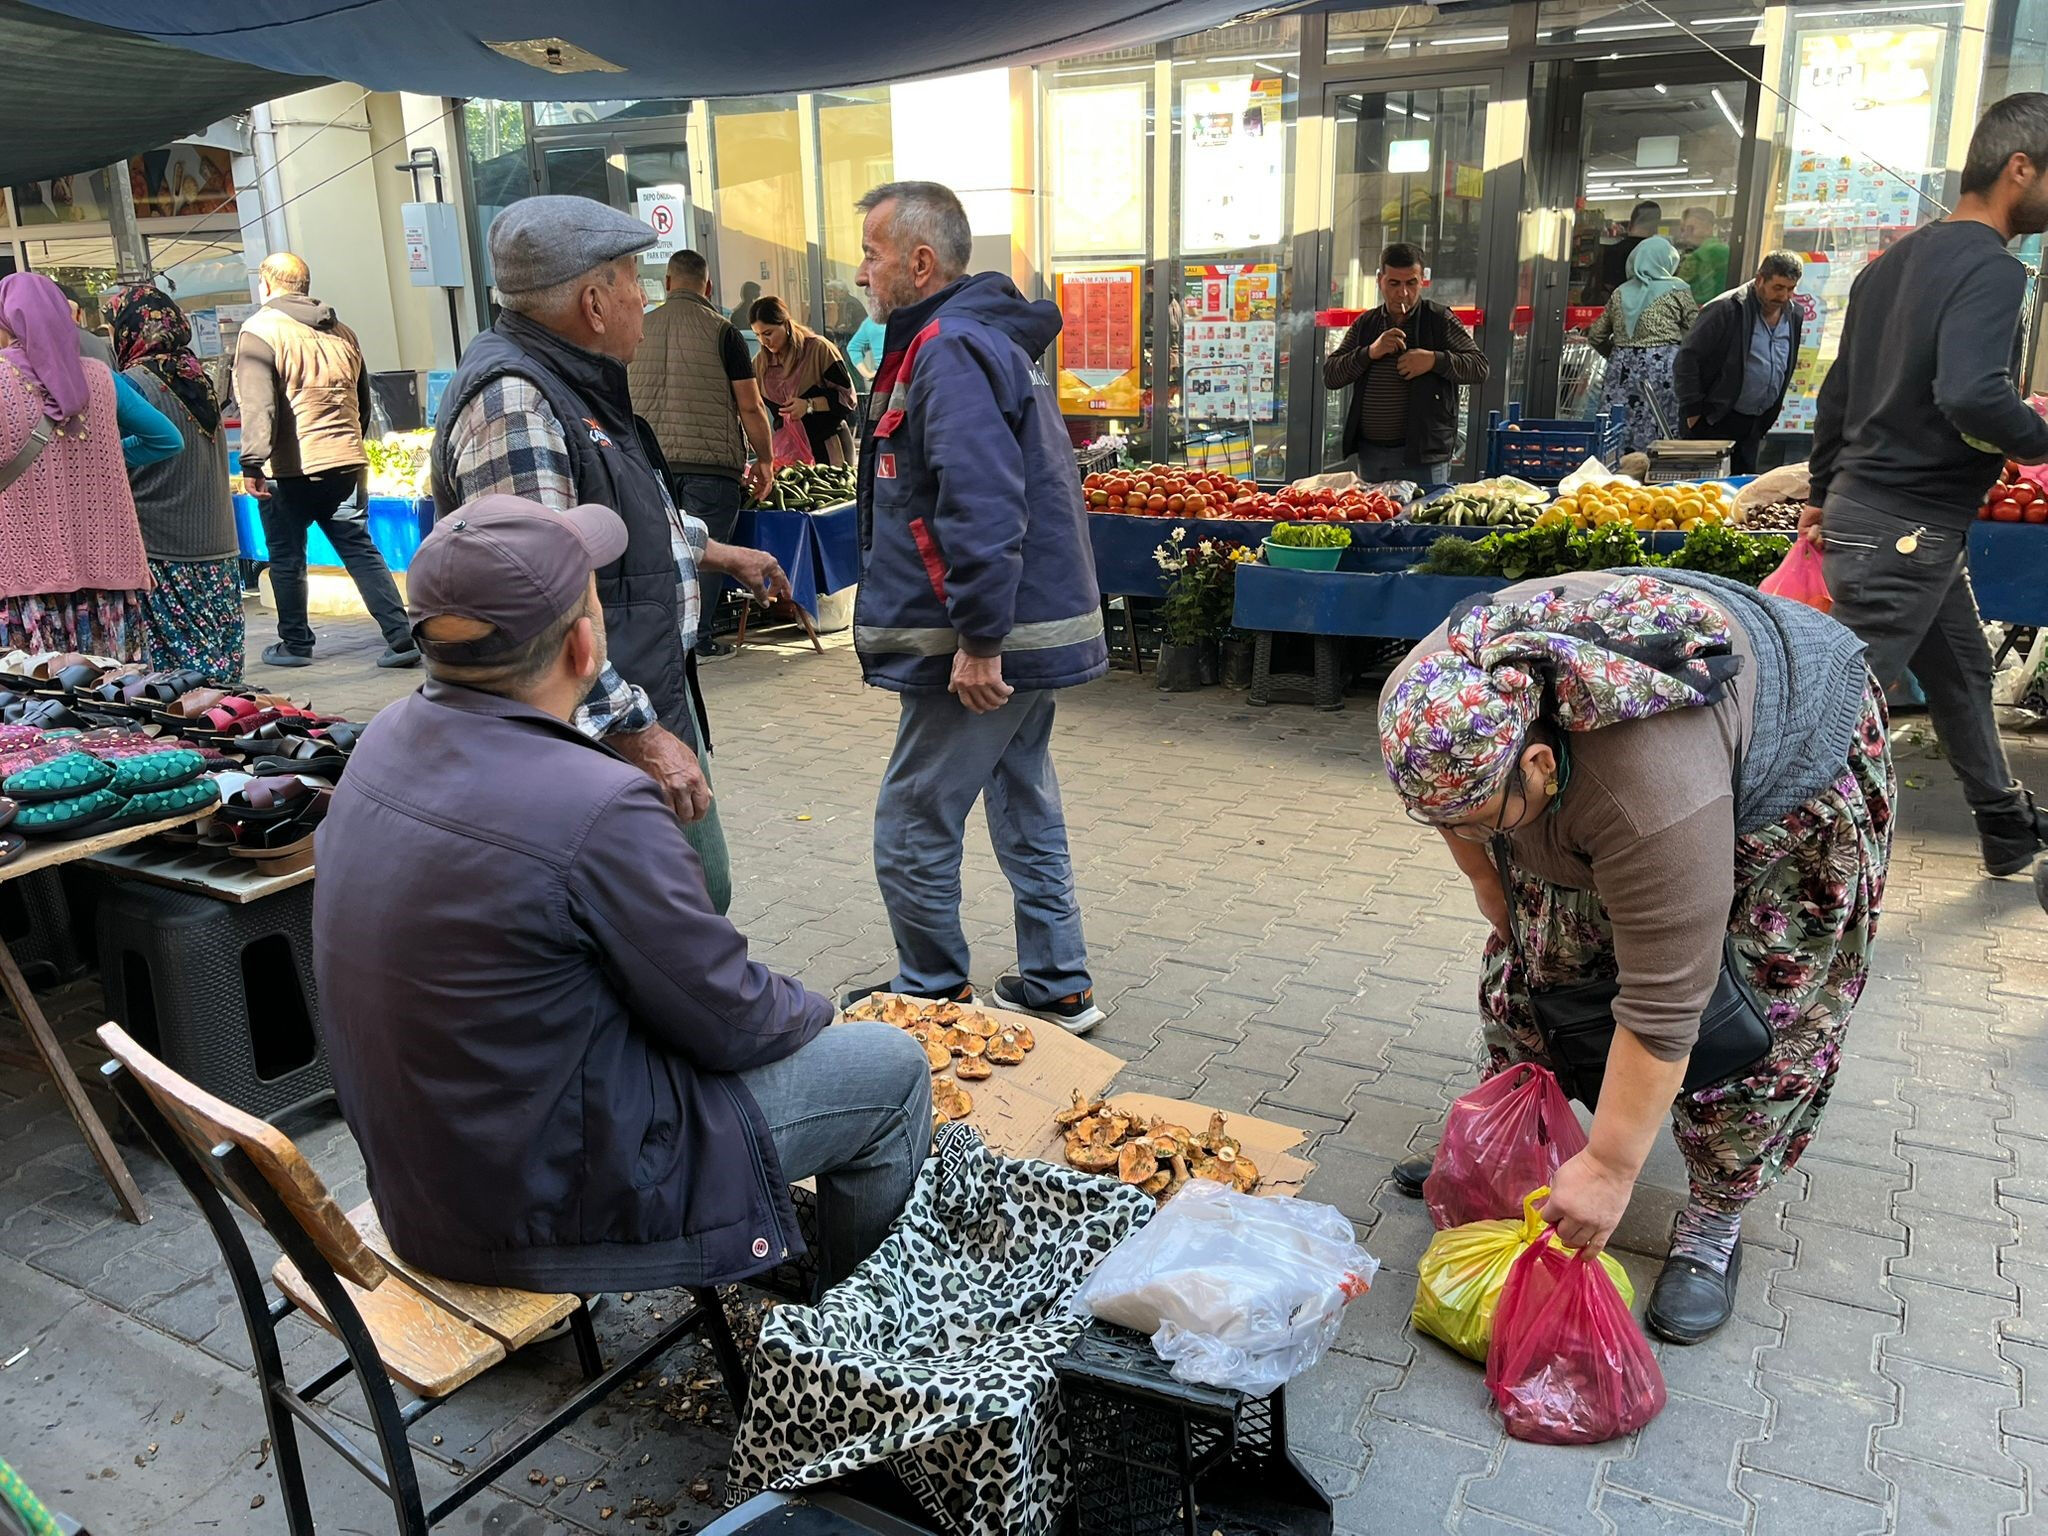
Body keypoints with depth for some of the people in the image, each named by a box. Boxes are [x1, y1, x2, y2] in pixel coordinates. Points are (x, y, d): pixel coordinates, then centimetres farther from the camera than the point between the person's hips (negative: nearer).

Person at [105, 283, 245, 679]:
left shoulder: (132, 383, -9)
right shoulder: (199, 379, 11)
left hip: (162, 556, -7)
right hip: (218, 549, 7)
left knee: (170, 667, -4)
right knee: (218, 667, 8)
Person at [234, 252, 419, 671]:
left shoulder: (259, 330, -5)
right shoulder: (341, 332, 13)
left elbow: (257, 405, -17)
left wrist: (253, 463, -20)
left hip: (289, 470, -5)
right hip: (347, 464, 5)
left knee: (287, 560, 9)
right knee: (361, 551, 6)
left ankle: (295, 644, 18)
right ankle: (401, 638, -3)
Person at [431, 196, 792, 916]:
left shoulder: (572, 383, 12)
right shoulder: (510, 403, -22)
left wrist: (716, 553, 40)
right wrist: (641, 736, -28)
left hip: (656, 703, 11)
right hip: (608, 738, -11)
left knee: (703, 897, 22)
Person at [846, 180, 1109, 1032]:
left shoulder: (951, 348, -16)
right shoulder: (988, 336, 17)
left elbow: (983, 506, -28)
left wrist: (978, 639, -27)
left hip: (983, 647, -11)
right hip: (1033, 629, 11)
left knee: (911, 833, 1)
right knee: (1025, 811, 18)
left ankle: (933, 998, 16)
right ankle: (1058, 988, 27)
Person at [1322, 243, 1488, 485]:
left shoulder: (1440, 320, 2)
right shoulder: (1364, 324, 11)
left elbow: (1480, 367, -1)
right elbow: (1329, 376, 4)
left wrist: (1435, 360, -17)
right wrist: (1370, 353, -12)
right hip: (1369, 454, 3)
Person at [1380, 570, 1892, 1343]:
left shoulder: (1653, 800, -44)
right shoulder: (1431, 698, -28)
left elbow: (1663, 1005, -37)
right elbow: (1451, 806, -5)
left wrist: (1608, 1170, -30)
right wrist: (1490, 889, 4)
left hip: (1789, 756, -5)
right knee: (1538, 953, 6)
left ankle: (1716, 1221, 10)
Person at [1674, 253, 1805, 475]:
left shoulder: (1794, 316, 8)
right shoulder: (1728, 309, -14)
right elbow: (1687, 359, -15)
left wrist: (1769, 416, 17)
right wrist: (1693, 410, -16)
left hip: (1754, 424, 7)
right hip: (1714, 422, -7)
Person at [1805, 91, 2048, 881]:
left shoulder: (1898, 260, 13)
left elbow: (1838, 389, 17)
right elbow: (1972, 397, -30)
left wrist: (1821, 492, 23)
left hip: (1863, 507, 10)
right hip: (1907, 528, -10)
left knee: (1961, 674, 22)